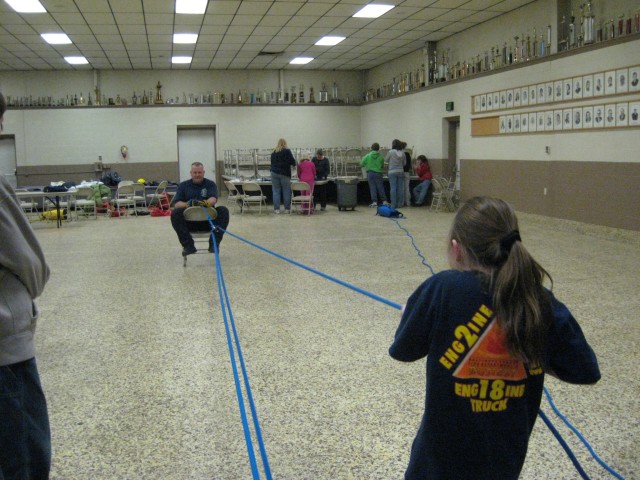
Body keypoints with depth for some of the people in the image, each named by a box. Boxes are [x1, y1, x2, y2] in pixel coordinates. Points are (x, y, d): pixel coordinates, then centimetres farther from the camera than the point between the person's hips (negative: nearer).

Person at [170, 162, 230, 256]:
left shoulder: (210, 184, 9)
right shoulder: (183, 185, 11)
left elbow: (213, 199, -11)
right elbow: (176, 204, -2)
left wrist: (205, 203, -36)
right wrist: (187, 204, -26)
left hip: (208, 221, 0)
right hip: (189, 222, 1)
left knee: (223, 210, -24)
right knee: (175, 213, -26)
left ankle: (214, 243, -25)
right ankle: (188, 245, -26)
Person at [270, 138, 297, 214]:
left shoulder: (273, 152, 11)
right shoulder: (287, 151, -3)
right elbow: (292, 161, -5)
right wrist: (293, 164, 16)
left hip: (274, 173, 4)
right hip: (285, 174, -4)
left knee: (276, 191, 3)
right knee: (286, 191, 1)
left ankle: (276, 209, 0)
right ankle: (287, 209, 2)